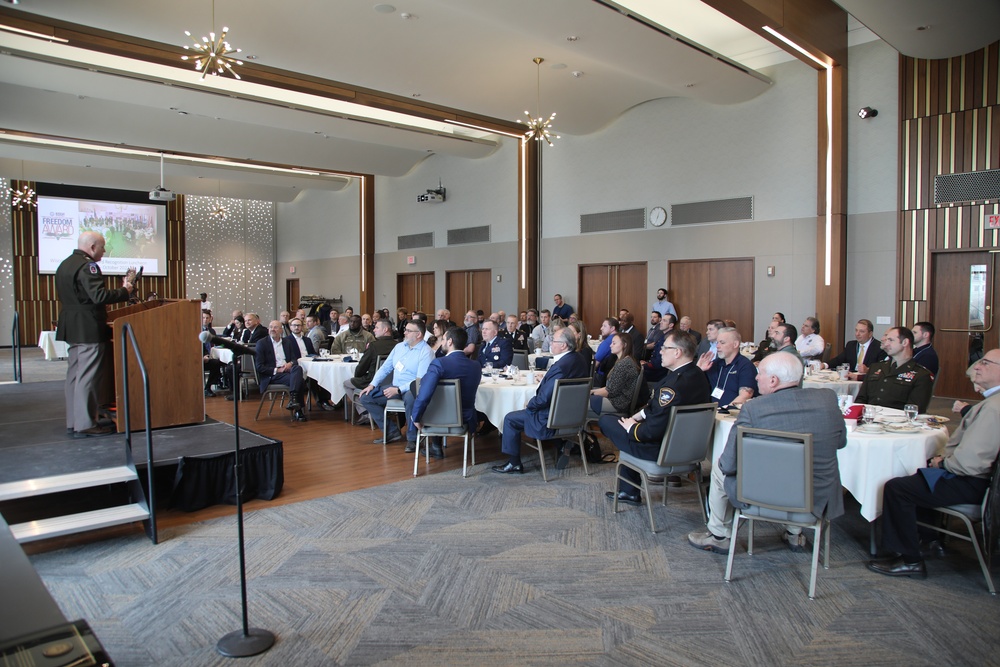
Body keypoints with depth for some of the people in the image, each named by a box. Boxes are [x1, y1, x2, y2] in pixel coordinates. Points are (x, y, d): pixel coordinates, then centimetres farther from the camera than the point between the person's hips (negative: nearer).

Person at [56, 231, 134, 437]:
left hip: (71, 327, 10)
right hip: (89, 329, -10)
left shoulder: (65, 264, 16)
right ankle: (85, 424, -2)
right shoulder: (87, 266, -16)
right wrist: (124, 291, -12)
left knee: (75, 374, 14)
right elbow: (99, 296, -25)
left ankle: (73, 421, 21)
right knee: (88, 376, -6)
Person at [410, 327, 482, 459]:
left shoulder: (439, 363, -23)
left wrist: (416, 417, -14)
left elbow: (424, 396, -31)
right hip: (465, 420, 5)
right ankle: (436, 446, 44)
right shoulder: (476, 366, -6)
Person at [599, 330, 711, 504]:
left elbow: (654, 430, -29)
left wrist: (632, 427, -12)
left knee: (605, 421, 1)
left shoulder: (675, 384, -31)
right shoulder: (698, 374, 0)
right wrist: (641, 414, 5)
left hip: (662, 450, -10)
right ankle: (629, 491, 29)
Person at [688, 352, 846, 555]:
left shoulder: (753, 408, -21)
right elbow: (841, 441, 9)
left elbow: (729, 464, -16)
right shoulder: (828, 398, -9)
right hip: (818, 500, 4)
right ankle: (795, 534, 41)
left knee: (719, 470, 21)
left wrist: (723, 464, 6)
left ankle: (719, 536, 33)